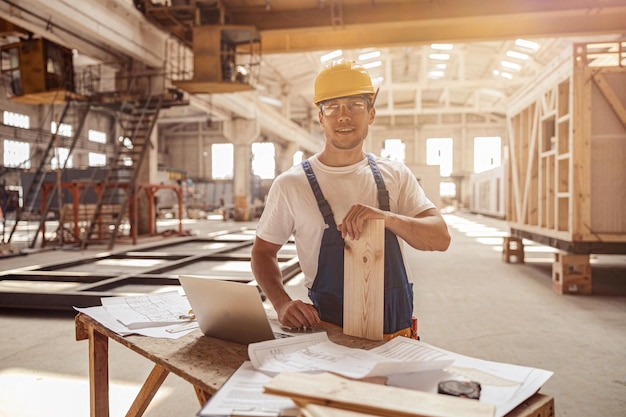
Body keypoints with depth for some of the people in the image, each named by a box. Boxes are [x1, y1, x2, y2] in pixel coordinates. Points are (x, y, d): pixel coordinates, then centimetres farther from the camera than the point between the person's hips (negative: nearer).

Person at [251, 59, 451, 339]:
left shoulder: (396, 176, 6)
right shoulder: (291, 184, -1)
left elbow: (440, 238, -1)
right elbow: (263, 252, 7)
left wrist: (387, 218, -20)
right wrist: (282, 304, -11)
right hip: (329, 336, -2)